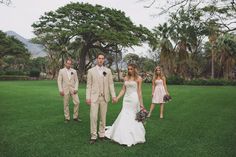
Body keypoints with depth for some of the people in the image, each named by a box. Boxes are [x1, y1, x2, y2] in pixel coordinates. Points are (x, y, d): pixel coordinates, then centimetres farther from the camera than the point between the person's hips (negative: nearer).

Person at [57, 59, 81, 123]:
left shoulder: (74, 71, 6)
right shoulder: (61, 71, 1)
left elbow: (76, 80, 6)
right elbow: (59, 81, 0)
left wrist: (76, 89, -6)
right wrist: (60, 90, -8)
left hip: (73, 89, 2)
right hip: (65, 90, -1)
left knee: (77, 102, -5)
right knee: (66, 104, 4)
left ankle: (75, 117, 9)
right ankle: (67, 118, 16)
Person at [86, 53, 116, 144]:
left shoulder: (108, 71, 7)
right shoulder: (91, 71, 3)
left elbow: (111, 84, 6)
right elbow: (89, 85, 1)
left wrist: (113, 95, -1)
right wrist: (88, 97, -5)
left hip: (104, 97, 2)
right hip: (94, 97, -2)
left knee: (103, 117, 9)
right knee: (93, 117, -4)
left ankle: (102, 134, 22)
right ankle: (93, 136, 7)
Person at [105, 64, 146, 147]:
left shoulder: (138, 78, -3)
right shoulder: (126, 78, 10)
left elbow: (139, 91, -5)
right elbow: (123, 90, 11)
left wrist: (141, 103, -7)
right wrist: (117, 98, 1)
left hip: (134, 99, -5)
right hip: (126, 99, 5)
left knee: (133, 117, 2)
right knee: (124, 117, 4)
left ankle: (134, 136, 18)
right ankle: (125, 136, 18)